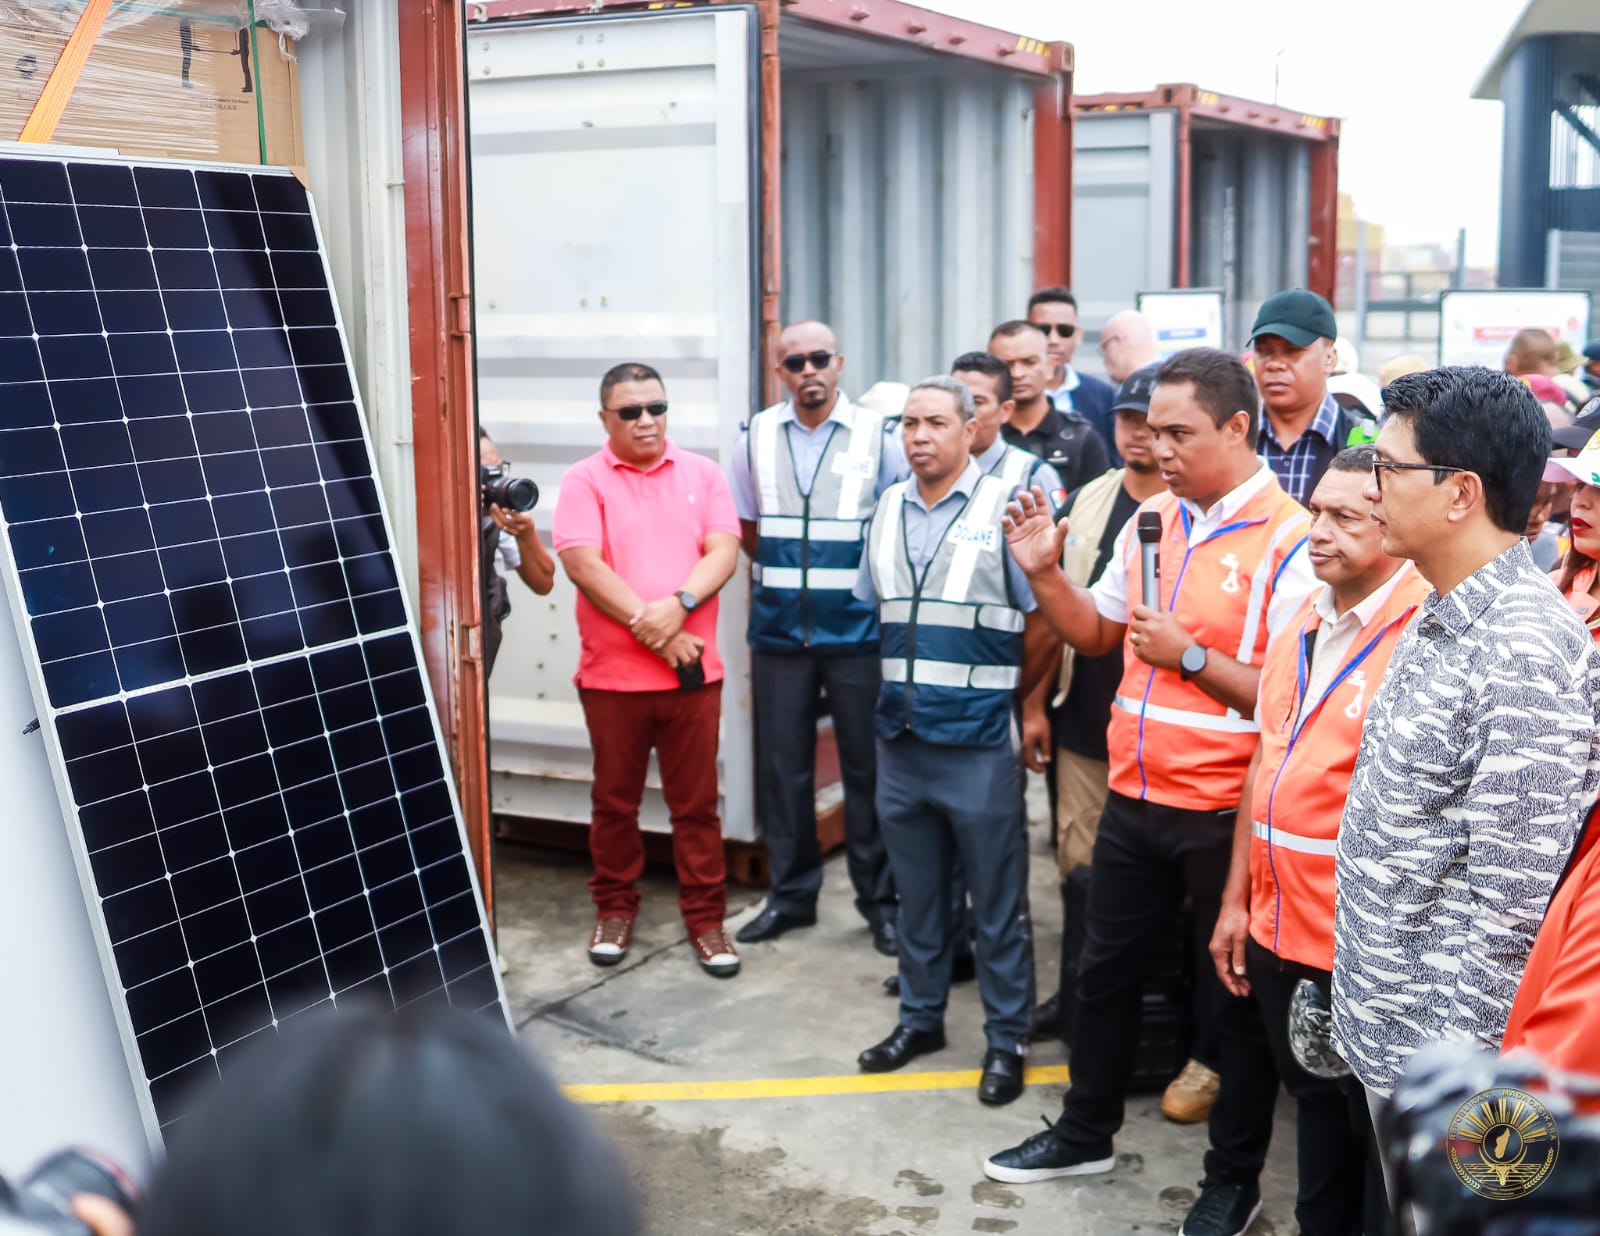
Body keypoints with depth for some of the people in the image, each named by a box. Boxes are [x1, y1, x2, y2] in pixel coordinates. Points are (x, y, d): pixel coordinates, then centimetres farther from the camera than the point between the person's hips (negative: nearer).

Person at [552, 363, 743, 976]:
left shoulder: (701, 474, 7)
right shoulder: (584, 480, -1)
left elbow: (724, 550, -3)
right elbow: (583, 563, -12)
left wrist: (678, 606, -19)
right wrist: (648, 626, -17)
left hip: (692, 670, 1)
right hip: (612, 672, -1)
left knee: (696, 803, 6)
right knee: (614, 801, 11)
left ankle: (706, 918, 17)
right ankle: (615, 909, 27)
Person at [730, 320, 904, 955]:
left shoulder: (878, 435, -3)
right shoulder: (756, 437, 5)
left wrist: (856, 582, 0)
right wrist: (787, 576, 12)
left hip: (857, 631, -2)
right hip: (779, 632, 2)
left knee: (867, 766, 4)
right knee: (782, 766, 8)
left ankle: (879, 898, 17)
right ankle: (789, 893, 22)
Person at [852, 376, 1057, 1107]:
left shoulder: (1005, 509, -8)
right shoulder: (888, 509, 9)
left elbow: (1045, 623, -6)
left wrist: (1007, 692, 2)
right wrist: (905, 687, 13)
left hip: (978, 742, -5)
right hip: (900, 737, 5)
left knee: (997, 900, 5)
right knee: (916, 890, 17)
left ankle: (1007, 1039, 17)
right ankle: (919, 1018, 32)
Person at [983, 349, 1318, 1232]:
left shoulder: (1290, 540, -15)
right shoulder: (1151, 521, 6)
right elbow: (1094, 633, 14)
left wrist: (1189, 655, -20)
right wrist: (1044, 572, -1)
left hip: (1225, 811, -6)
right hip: (1135, 795, 7)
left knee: (1231, 994, 10)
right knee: (1104, 969, 19)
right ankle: (1085, 1134, 39)